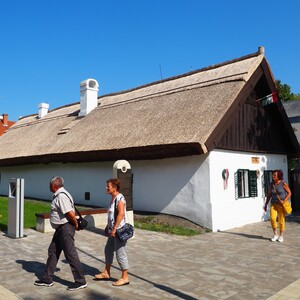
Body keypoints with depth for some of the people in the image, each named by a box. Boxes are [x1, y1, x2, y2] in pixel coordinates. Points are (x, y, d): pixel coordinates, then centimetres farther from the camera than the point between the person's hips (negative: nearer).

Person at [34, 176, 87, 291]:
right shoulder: (59, 195, 13)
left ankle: (80, 281, 7)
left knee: (71, 254, -4)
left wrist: (76, 224, -13)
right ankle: (47, 279, 30)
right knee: (52, 251, 17)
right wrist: (75, 223, 11)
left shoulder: (61, 196, -21)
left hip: (65, 228, -11)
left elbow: (70, 213, -27)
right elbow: (70, 213, 15)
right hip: (60, 228, 11)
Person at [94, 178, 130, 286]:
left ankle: (125, 277, 13)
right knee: (108, 250, 19)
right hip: (113, 230, 10)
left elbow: (121, 214, -27)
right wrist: (108, 227, 21)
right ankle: (106, 273, 35)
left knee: (120, 254, 0)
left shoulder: (119, 198, -18)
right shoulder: (113, 198, 12)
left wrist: (114, 229, -26)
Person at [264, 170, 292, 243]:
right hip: (273, 204, 3)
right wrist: (266, 204, 9)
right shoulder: (271, 184, 3)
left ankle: (281, 236, 21)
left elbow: (289, 193, -4)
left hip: (281, 205, -3)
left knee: (281, 220, 2)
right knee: (272, 218, -14)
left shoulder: (283, 184, -9)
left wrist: (284, 201, -18)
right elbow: (269, 195, 10)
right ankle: (275, 235, 4)